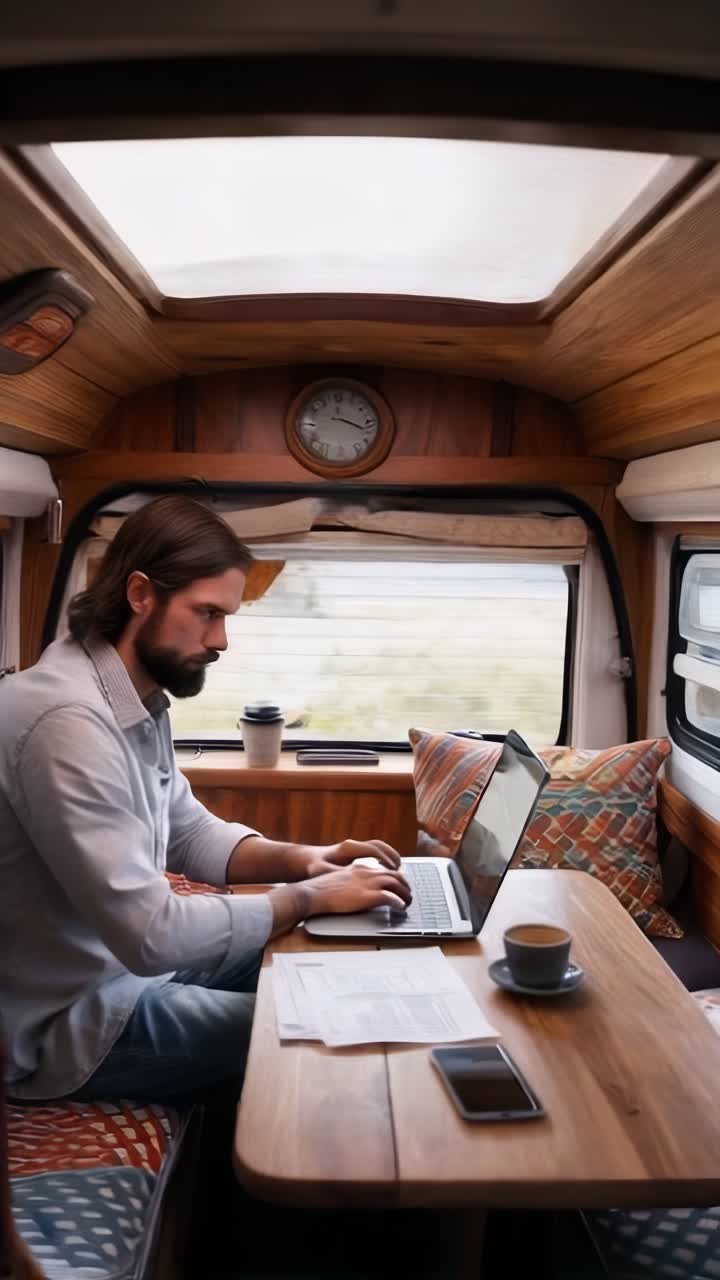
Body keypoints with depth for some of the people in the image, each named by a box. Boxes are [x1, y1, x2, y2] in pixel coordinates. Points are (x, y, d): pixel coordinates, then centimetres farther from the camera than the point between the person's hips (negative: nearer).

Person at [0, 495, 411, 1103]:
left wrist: (300, 859, -5)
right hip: (75, 1018, -9)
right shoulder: (69, 719, -30)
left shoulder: (140, 701, 3)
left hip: (127, 960, 9)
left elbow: (189, 833, 13)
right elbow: (154, 935, -32)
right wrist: (310, 895, -20)